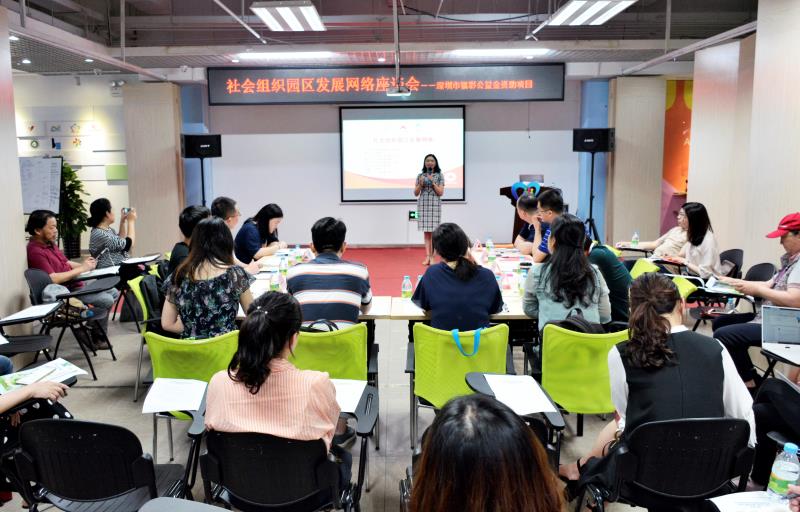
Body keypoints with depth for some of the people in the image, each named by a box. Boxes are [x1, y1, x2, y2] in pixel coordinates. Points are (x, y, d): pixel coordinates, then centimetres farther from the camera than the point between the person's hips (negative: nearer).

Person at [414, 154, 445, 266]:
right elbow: (416, 193, 8)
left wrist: (433, 182, -12)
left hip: (435, 205, -2)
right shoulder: (420, 176, 9)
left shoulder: (439, 176, 3)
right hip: (423, 205, 2)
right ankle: (427, 256, 3)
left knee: (433, 232, -5)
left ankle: (432, 257, 0)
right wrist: (420, 184, -9)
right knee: (426, 232, 2)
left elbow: (440, 193, -2)